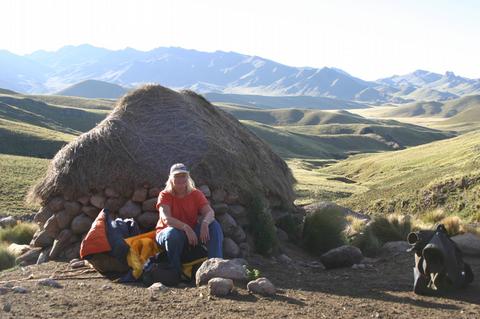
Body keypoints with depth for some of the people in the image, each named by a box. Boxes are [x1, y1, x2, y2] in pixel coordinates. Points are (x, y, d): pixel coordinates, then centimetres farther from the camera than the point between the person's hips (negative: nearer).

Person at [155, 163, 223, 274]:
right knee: (173, 233, -38)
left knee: (214, 225, -19)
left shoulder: (196, 194, 0)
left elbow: (210, 212, -15)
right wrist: (186, 227, -40)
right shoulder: (165, 195, -9)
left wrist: (205, 223, -39)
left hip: (192, 233, 3)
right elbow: (166, 219, -25)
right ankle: (176, 271, -18)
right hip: (167, 234, -3)